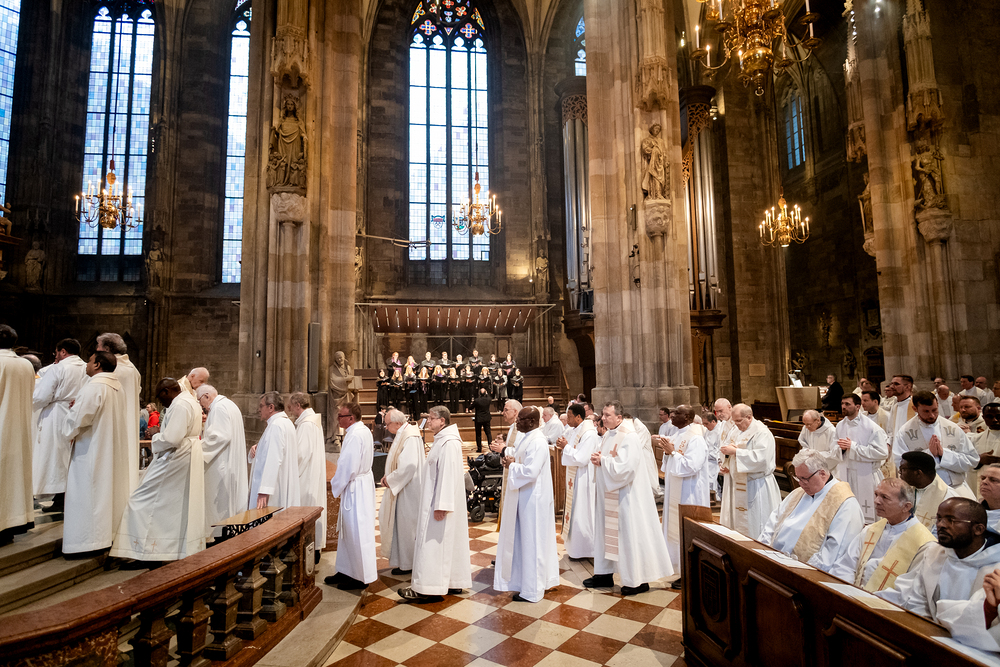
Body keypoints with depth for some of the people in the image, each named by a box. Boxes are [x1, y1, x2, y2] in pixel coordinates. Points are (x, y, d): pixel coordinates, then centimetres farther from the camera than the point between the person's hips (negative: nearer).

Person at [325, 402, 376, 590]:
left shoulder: (355, 435, -22)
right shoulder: (364, 430, 10)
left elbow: (348, 466, -23)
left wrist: (335, 484, -7)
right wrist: (338, 483, 16)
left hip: (356, 488, -10)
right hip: (359, 483, 10)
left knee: (357, 532, 0)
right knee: (347, 530, 18)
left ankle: (361, 577, 12)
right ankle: (346, 571, 30)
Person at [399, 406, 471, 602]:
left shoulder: (448, 443, -20)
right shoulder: (442, 440, 13)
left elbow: (447, 475, -25)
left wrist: (441, 505, -25)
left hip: (440, 503, -10)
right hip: (438, 501, 10)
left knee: (433, 543, -3)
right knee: (449, 542, 15)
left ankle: (428, 589, 5)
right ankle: (454, 583, 24)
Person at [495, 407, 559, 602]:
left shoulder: (537, 442, -21)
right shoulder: (529, 438, 10)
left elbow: (530, 471, -28)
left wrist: (512, 465, -13)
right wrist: (513, 461, 0)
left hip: (533, 499, -10)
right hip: (526, 497, 10)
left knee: (532, 542, 2)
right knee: (526, 540, 18)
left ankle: (532, 590, 15)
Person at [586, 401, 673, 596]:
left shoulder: (628, 437, -19)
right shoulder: (608, 435, 8)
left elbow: (625, 468, -27)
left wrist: (602, 461, -17)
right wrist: (598, 459, -4)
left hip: (625, 497, -9)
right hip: (609, 494, 9)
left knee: (630, 534, 1)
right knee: (607, 531, 15)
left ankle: (639, 580, 15)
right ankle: (605, 574, 28)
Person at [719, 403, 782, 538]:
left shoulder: (762, 433, -13)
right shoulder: (737, 431, 11)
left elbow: (760, 458, -25)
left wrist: (735, 451, -24)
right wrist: (725, 465, 2)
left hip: (755, 488, -7)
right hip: (737, 484, 8)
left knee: (753, 524, 0)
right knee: (735, 519, 13)